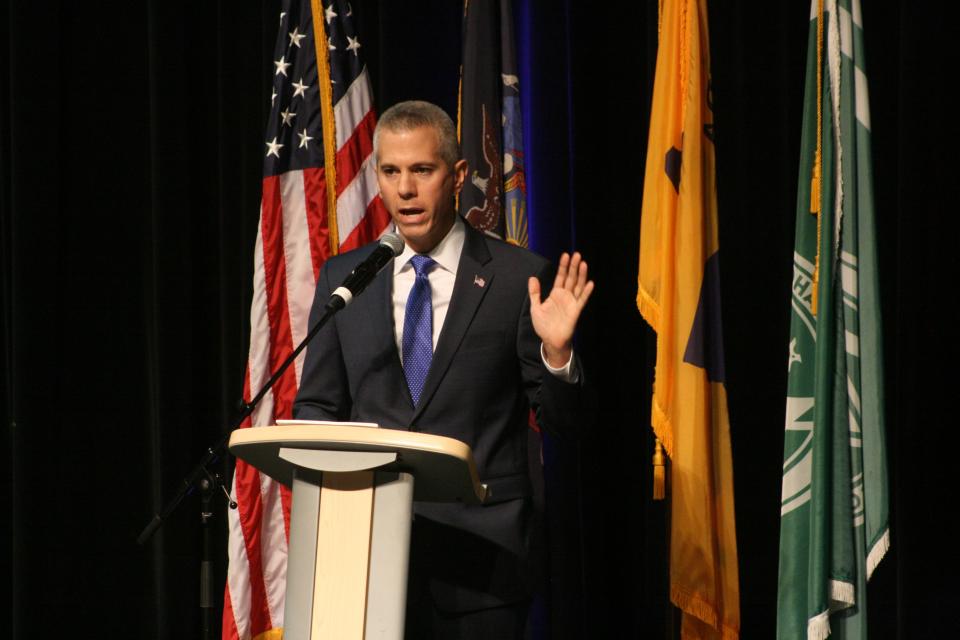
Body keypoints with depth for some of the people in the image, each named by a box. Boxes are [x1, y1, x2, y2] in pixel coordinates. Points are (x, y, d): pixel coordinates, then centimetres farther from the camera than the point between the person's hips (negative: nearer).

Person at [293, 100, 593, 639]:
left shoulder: (519, 277, -1)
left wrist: (556, 352, -19)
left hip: (479, 549, -2)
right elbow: (317, 406, 13)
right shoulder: (342, 277, 9)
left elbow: (561, 421, 1)